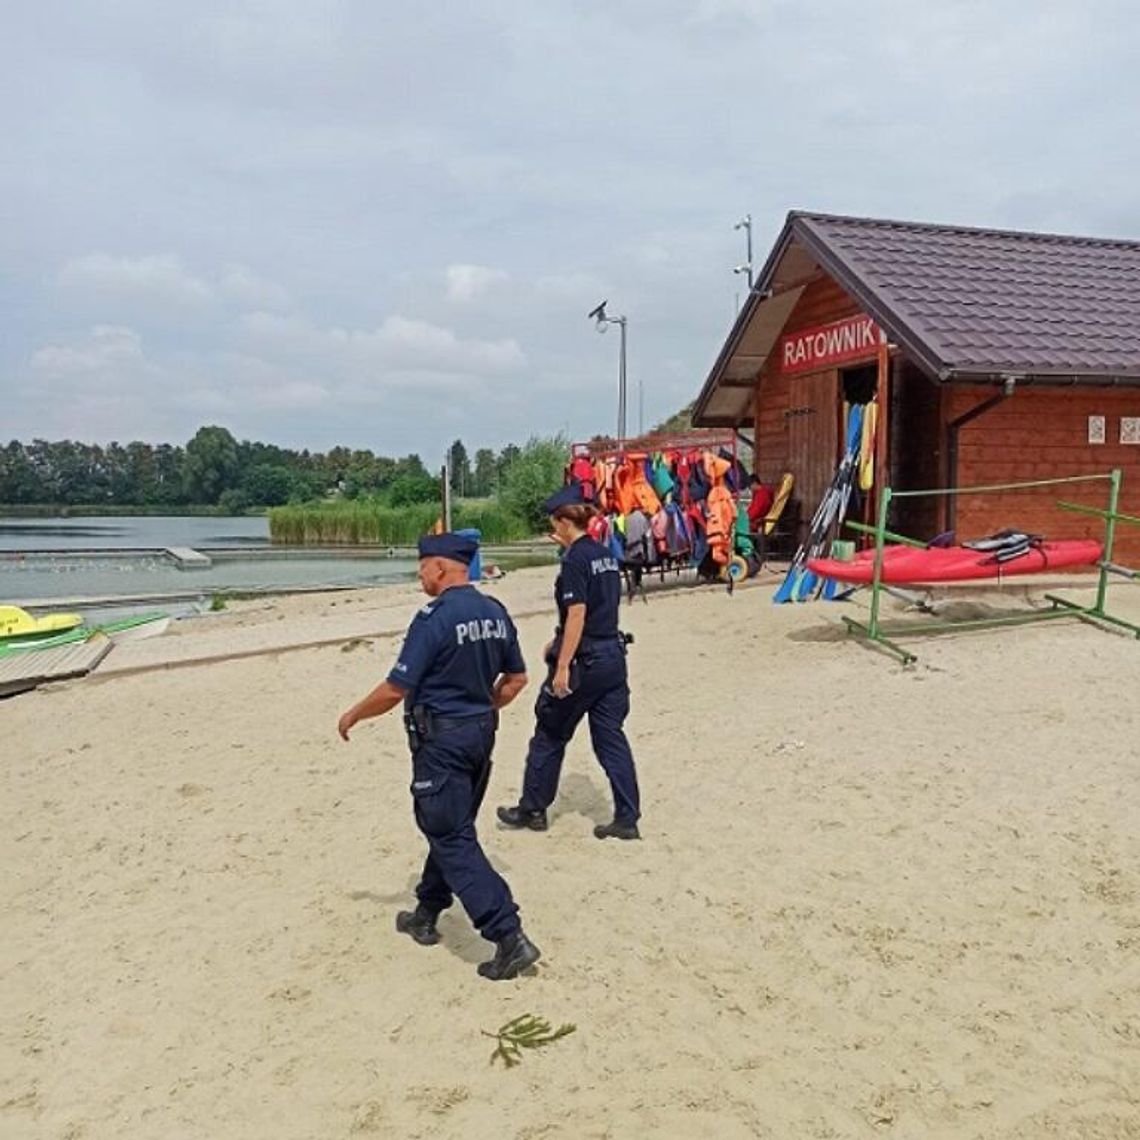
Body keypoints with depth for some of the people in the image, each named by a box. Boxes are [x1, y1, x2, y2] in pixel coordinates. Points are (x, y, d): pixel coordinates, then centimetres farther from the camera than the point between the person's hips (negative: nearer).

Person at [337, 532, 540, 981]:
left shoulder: (434, 618, -19)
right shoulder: (495, 612, 4)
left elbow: (395, 690, -17)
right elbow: (516, 678, 13)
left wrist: (353, 715, -1)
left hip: (440, 739, -8)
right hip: (481, 733, 8)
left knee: (453, 840, -3)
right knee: (450, 827, 21)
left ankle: (509, 937, -8)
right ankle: (426, 914, 37)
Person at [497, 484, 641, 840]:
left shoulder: (575, 560, -14)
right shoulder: (605, 555, 11)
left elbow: (577, 615, -20)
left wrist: (562, 667, -21)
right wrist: (559, 644, 26)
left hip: (584, 661, -7)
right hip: (613, 655, 8)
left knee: (550, 734, 9)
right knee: (611, 737, 9)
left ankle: (532, 809, 22)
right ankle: (627, 819, 9)